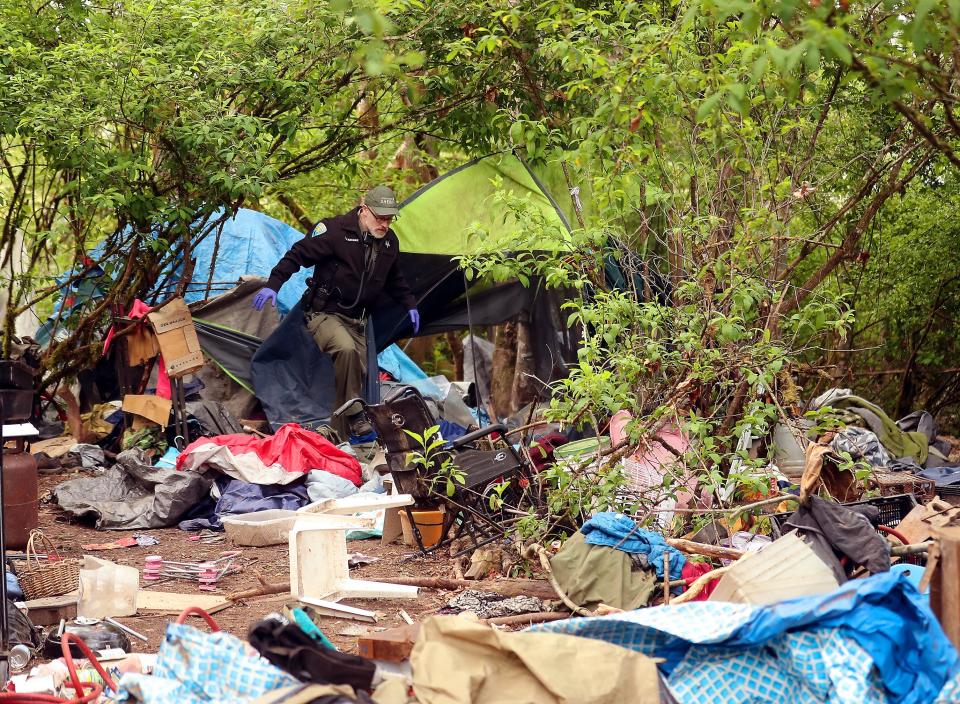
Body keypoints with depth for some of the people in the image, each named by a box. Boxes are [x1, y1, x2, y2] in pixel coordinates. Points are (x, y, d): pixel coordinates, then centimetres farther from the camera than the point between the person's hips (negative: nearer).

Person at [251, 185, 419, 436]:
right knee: (346, 348, -33)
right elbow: (297, 255, -16)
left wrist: (410, 305, 25)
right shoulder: (336, 230, -17)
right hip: (324, 314, -8)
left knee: (358, 372, 2)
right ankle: (353, 418, -25)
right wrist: (273, 285, -25)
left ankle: (343, 430, 13)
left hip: (356, 321, 8)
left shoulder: (389, 241, 5)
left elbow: (393, 278, 25)